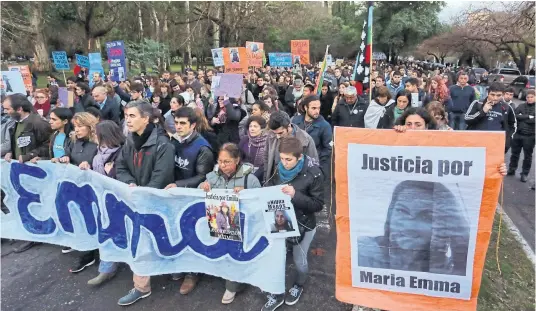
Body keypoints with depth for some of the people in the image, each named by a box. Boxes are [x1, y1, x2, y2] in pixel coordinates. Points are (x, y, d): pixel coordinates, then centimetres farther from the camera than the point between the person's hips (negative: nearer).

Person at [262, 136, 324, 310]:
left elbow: (318, 205, -18)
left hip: (303, 224, -3)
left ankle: (298, 285, 48)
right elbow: (270, 188, 10)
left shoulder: (313, 174, -20)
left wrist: (295, 195, -30)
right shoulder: (280, 169, -6)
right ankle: (276, 294, 31)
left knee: (299, 260, 16)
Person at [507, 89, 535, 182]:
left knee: (527, 155, 8)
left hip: (530, 136, -2)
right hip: (518, 134, 2)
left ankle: (525, 173, 19)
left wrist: (522, 117, -13)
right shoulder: (521, 106, 4)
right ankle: (512, 169, 29)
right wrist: (528, 117, -14)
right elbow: (515, 116, -7)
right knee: (515, 153, 14)